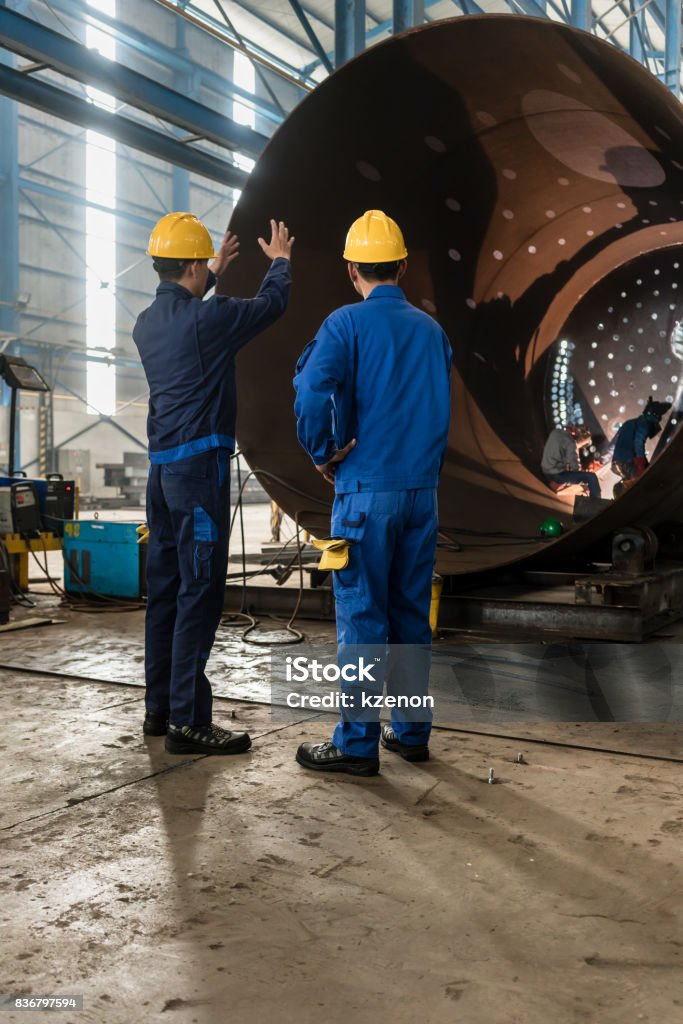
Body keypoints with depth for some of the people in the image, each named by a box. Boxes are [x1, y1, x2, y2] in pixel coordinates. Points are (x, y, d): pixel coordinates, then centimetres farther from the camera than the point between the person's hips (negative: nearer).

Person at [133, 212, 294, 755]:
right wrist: (281, 261, 22)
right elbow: (272, 303, 2)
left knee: (166, 588, 13)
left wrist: (213, 276, 44)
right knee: (200, 593, -7)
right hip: (200, 465, -9)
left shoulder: (147, 323, 11)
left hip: (162, 466, 9)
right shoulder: (207, 318, -12)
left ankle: (159, 707, 21)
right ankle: (189, 721, -3)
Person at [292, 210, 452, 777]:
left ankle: (357, 742, 6)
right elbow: (441, 410, 15)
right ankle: (412, 731, 22)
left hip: (366, 489, -5)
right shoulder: (432, 330, 10)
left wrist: (323, 454, -6)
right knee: (412, 611, 12)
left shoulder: (348, 323, -7)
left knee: (362, 614, 0)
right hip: (423, 489, 6)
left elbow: (311, 394, -20)